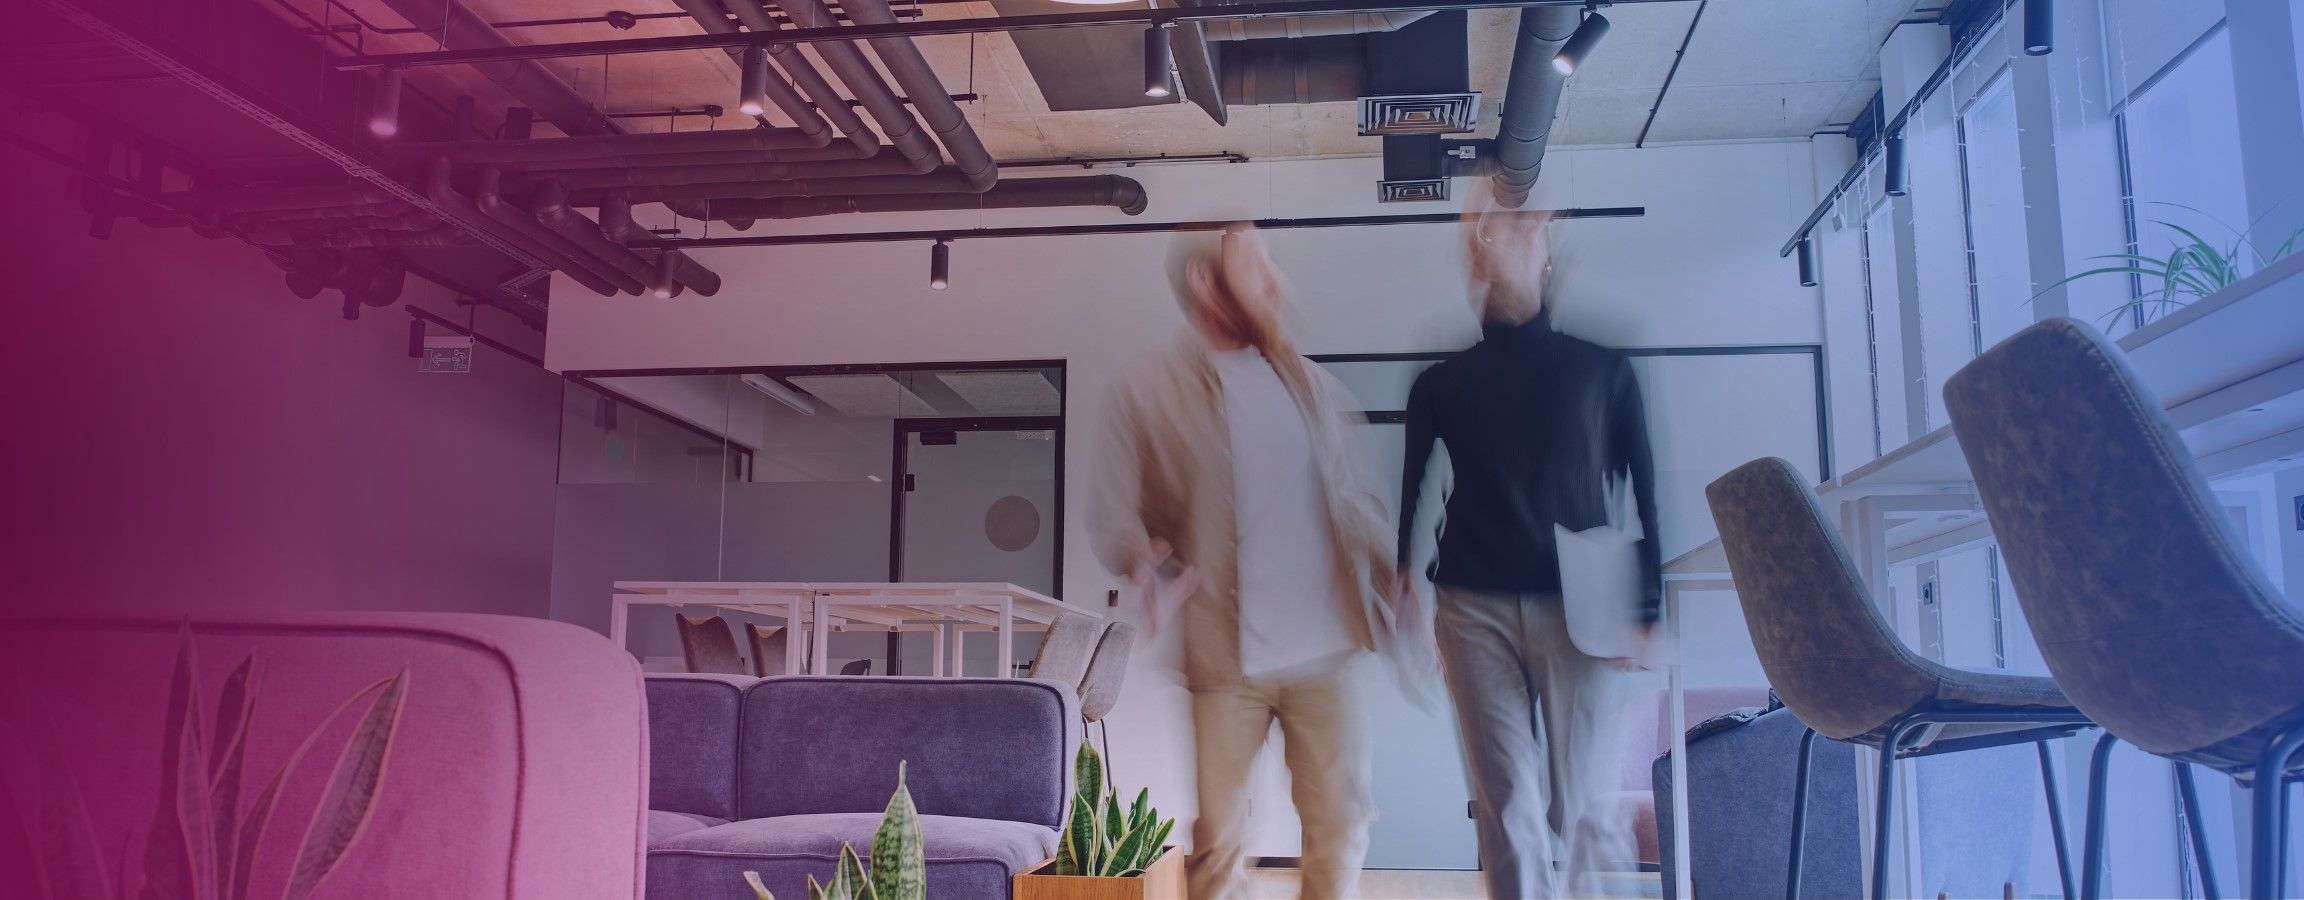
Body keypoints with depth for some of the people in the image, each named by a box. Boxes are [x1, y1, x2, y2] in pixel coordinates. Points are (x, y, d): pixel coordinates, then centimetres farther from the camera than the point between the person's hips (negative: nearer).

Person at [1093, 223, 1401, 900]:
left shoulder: (1310, 384, 12)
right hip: (1226, 660, -3)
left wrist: (1402, 583, 3)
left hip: (1325, 652, 3)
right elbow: (1116, 515, -4)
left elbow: (1353, 501, 15)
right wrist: (1146, 562, -25)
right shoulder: (1148, 394, -1)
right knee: (1218, 842, 4)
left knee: (1341, 827, 3)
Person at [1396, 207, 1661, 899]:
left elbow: (1644, 492, 6)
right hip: (1474, 608, 1)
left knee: (1581, 808, -1)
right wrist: (1400, 571, -6)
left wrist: (1644, 608, -1)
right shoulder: (1441, 382, 11)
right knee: (1508, 806, -1)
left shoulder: (1602, 367, 8)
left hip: (1578, 608, -1)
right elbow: (1411, 487, 6)